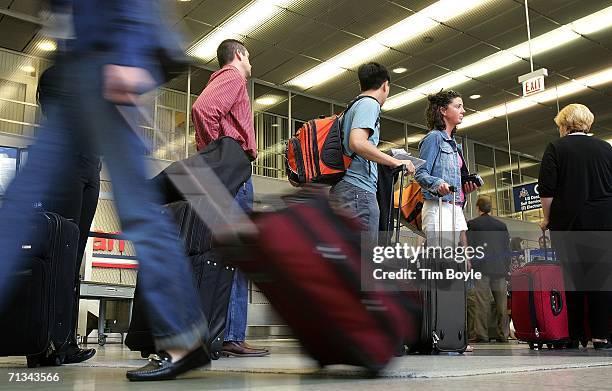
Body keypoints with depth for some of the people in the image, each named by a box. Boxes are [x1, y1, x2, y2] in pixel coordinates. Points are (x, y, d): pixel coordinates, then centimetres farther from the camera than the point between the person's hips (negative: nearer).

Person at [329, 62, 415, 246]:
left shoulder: (352, 107, 25)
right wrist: (396, 162, -14)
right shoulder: (369, 104, -3)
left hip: (342, 189, 10)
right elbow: (357, 143, -19)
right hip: (358, 188, -10)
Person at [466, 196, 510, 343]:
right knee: (501, 302, 7)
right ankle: (503, 335, 10)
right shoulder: (501, 225, 12)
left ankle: (481, 335, -6)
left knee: (482, 302, -5)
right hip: (499, 269, 4)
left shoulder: (472, 224, 0)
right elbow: (507, 248, 12)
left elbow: (468, 247, -2)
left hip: (481, 268, -4)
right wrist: (507, 268, 17)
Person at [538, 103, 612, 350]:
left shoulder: (556, 148, 0)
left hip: (569, 222, -2)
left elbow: (546, 190, -7)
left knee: (573, 276, 1)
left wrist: (547, 218, 4)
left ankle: (575, 337, 4)